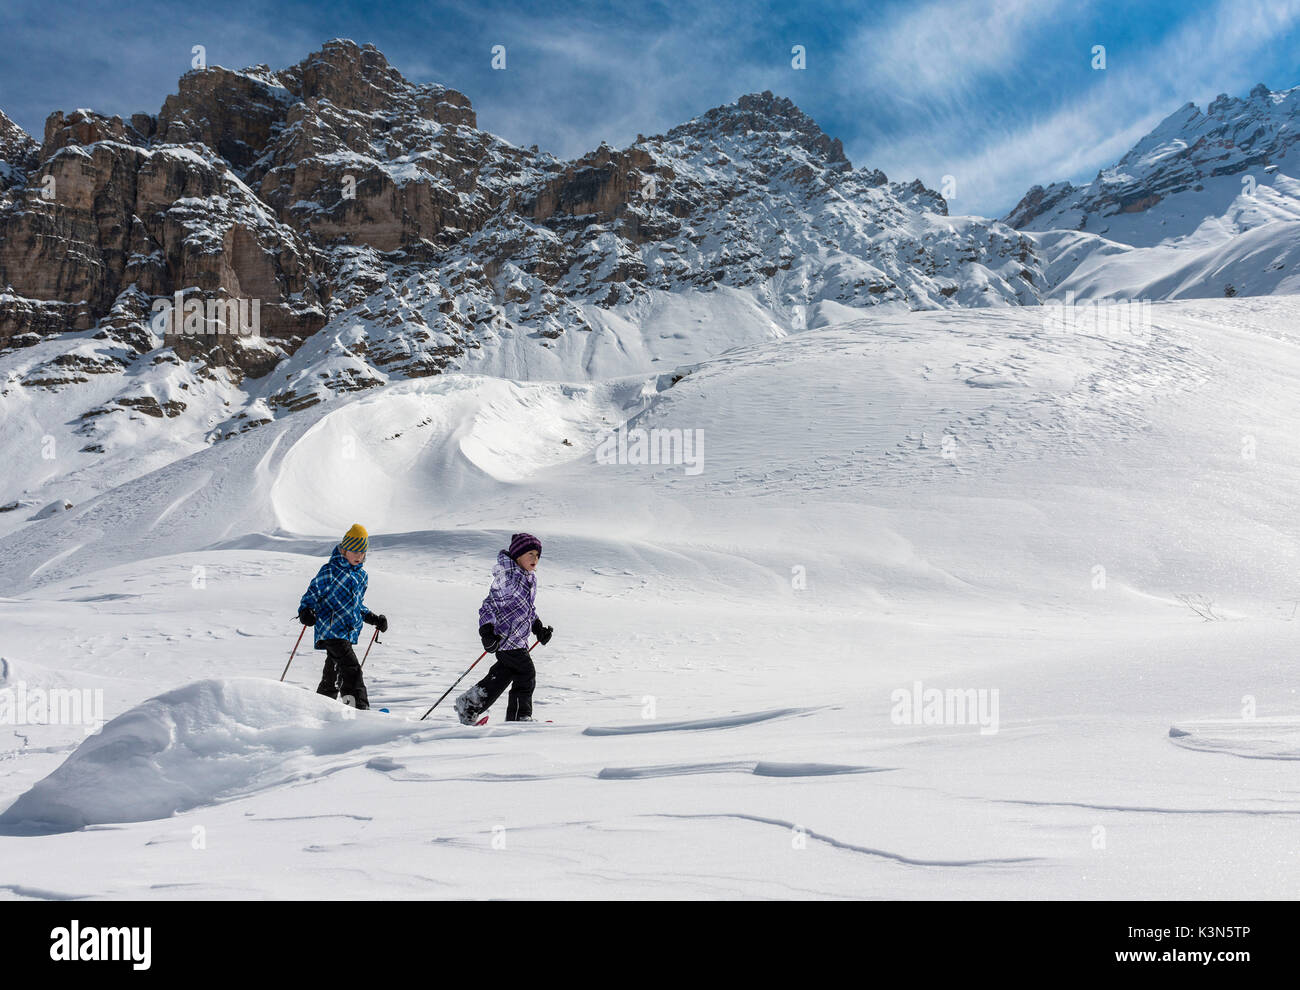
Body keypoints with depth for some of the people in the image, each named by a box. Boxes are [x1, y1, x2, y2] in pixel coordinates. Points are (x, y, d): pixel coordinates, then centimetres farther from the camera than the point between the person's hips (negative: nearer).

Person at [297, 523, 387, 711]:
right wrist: (305, 611, -25)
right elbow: (312, 594, -7)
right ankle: (359, 706, -25)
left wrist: (373, 618, 18)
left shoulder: (362, 576, 15)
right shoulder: (330, 571, -8)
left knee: (333, 675, 15)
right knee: (352, 668, -21)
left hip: (349, 633, 8)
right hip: (331, 630, -8)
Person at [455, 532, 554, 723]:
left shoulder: (531, 578, 11)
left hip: (518, 638, 9)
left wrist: (539, 628, 18)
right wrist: (486, 632, -24)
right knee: (526, 673, -5)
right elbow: (489, 605, -16)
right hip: (505, 636, -9)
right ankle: (519, 717, 8)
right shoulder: (507, 576, -17)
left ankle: (468, 705, 24)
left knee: (504, 673, 14)